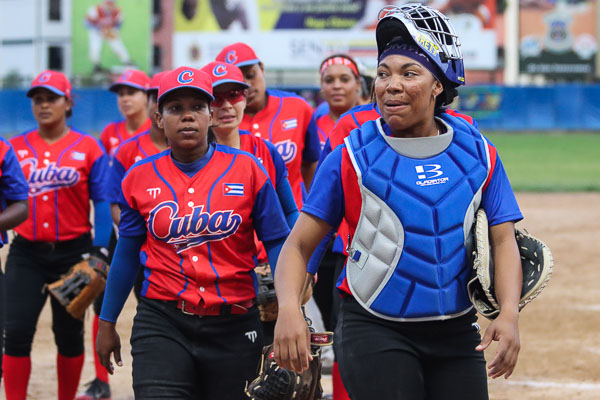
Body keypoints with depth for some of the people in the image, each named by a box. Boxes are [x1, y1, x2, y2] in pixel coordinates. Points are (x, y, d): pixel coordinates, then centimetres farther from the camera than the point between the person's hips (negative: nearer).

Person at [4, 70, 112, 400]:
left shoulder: (88, 147, 0)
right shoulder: (15, 148, 6)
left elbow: (102, 201, -3)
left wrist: (99, 250, -11)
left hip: (73, 251, -1)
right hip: (26, 253, 1)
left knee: (69, 333, 9)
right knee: (17, 332, -10)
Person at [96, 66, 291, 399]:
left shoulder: (247, 169, -1)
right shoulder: (140, 178, 3)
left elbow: (277, 243, 1)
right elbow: (127, 255, 14)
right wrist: (107, 323, 18)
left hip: (233, 326, 0)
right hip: (162, 322, 0)